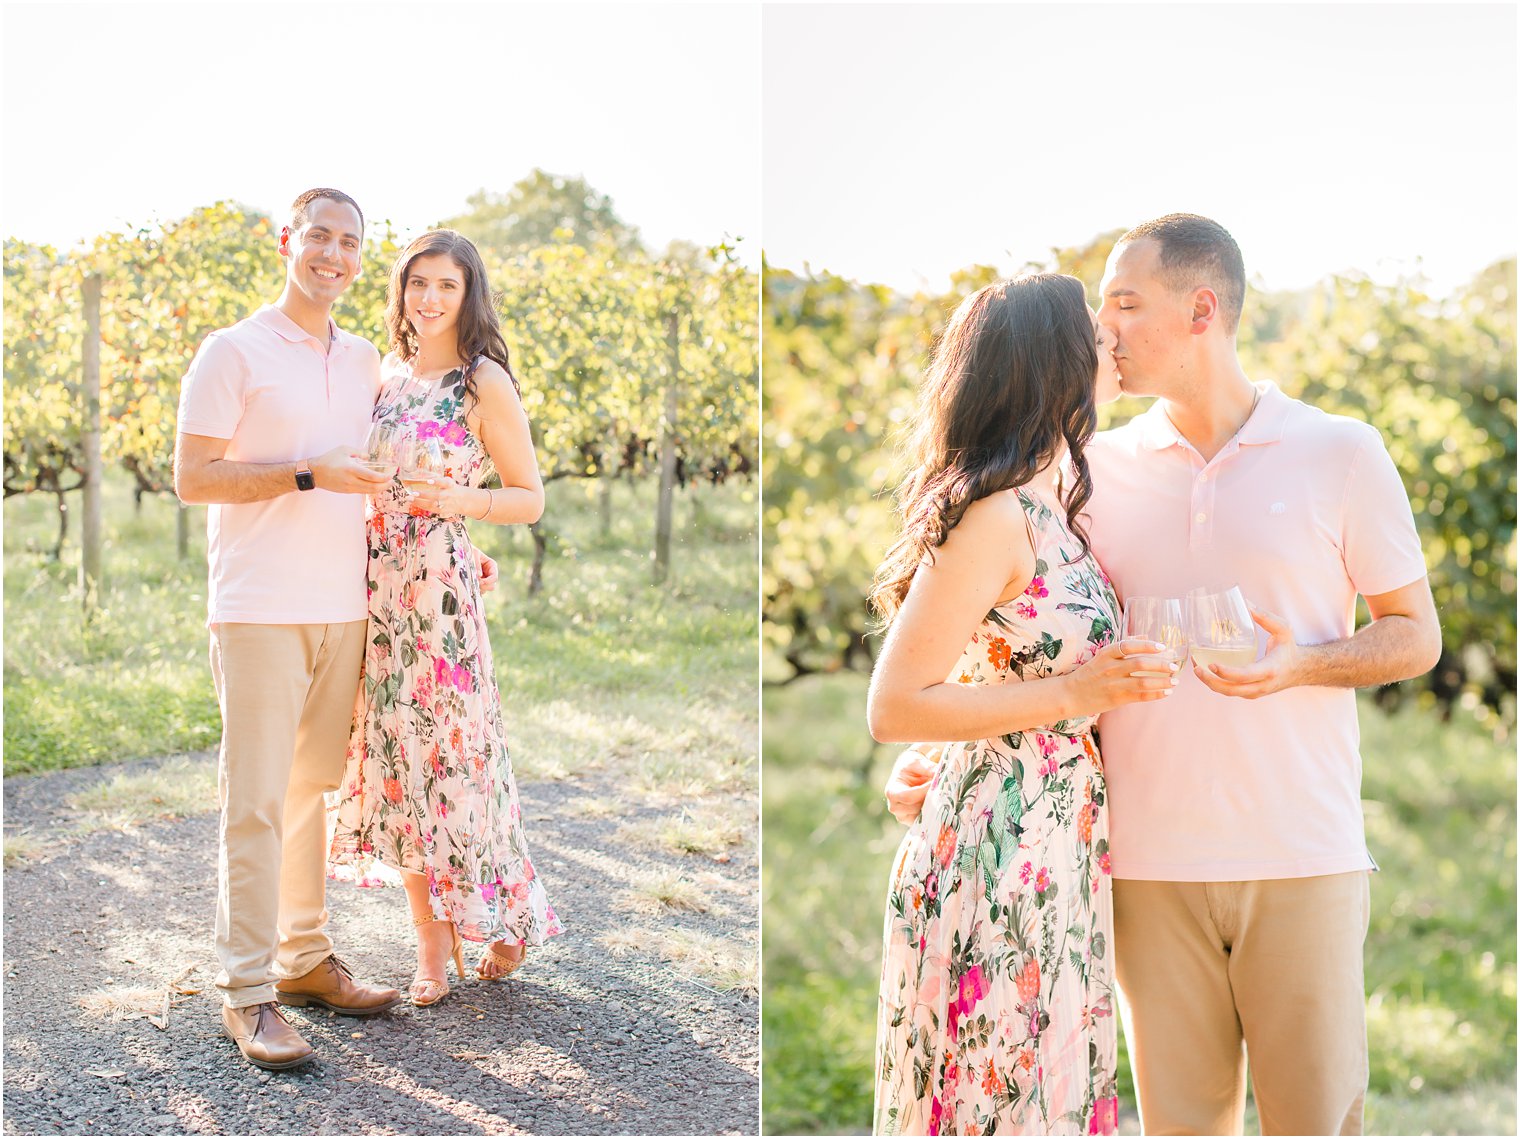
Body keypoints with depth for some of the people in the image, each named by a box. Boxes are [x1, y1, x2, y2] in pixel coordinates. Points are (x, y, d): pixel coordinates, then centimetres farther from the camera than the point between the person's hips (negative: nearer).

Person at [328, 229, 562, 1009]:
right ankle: (431, 943, 14)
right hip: (375, 581, 5)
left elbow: (530, 499, -3)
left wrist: (463, 500, -19)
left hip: (440, 583, -5)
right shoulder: (388, 375, 13)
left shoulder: (484, 382, -3)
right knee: (395, 749, 5)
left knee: (450, 750, -3)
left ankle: (507, 916, 19)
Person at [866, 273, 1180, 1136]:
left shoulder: (1050, 504, 9)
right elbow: (893, 707, -20)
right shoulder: (994, 517, -18)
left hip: (1059, 848, 9)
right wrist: (1077, 692, -20)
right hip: (999, 848, -9)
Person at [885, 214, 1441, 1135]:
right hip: (1151, 860, 2)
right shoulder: (1102, 467, 8)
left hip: (1302, 854, -2)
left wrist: (1299, 664, -14)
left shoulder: (1340, 454, 1)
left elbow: (1416, 635, 5)